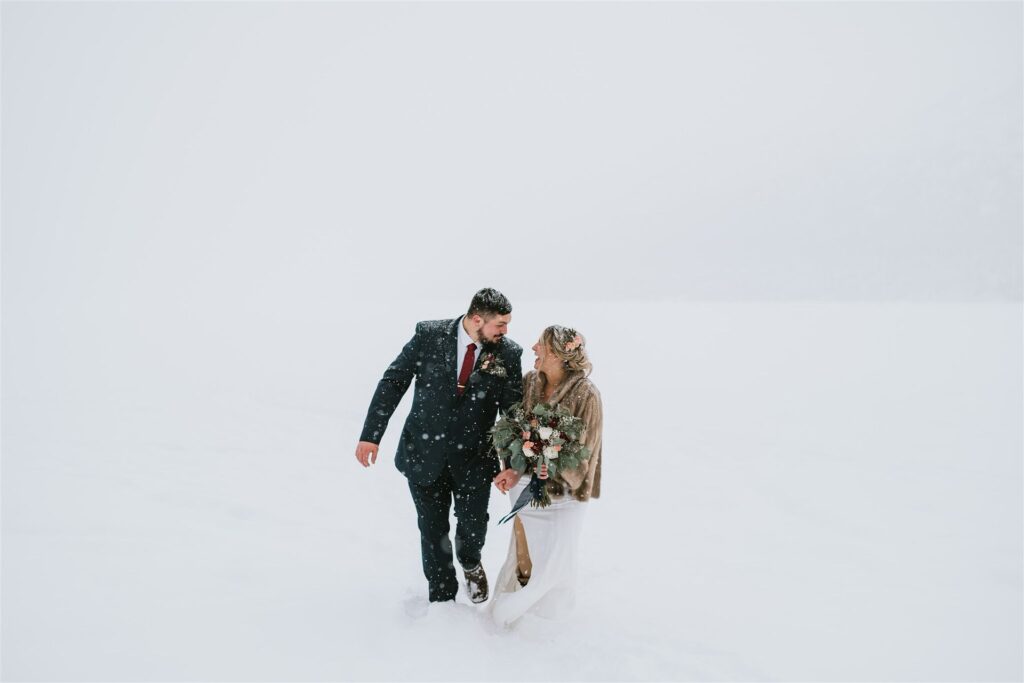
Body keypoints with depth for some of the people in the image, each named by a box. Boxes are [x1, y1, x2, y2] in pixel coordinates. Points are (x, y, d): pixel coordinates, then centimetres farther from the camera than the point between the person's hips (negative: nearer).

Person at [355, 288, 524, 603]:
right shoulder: (429, 335, -12)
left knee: (473, 524, 2)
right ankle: (441, 596, 34)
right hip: (424, 453, 0)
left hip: (473, 459, 0)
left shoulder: (508, 353, -9)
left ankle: (470, 563, 39)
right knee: (433, 530, 11)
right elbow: (393, 382, -7)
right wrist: (370, 435, -10)